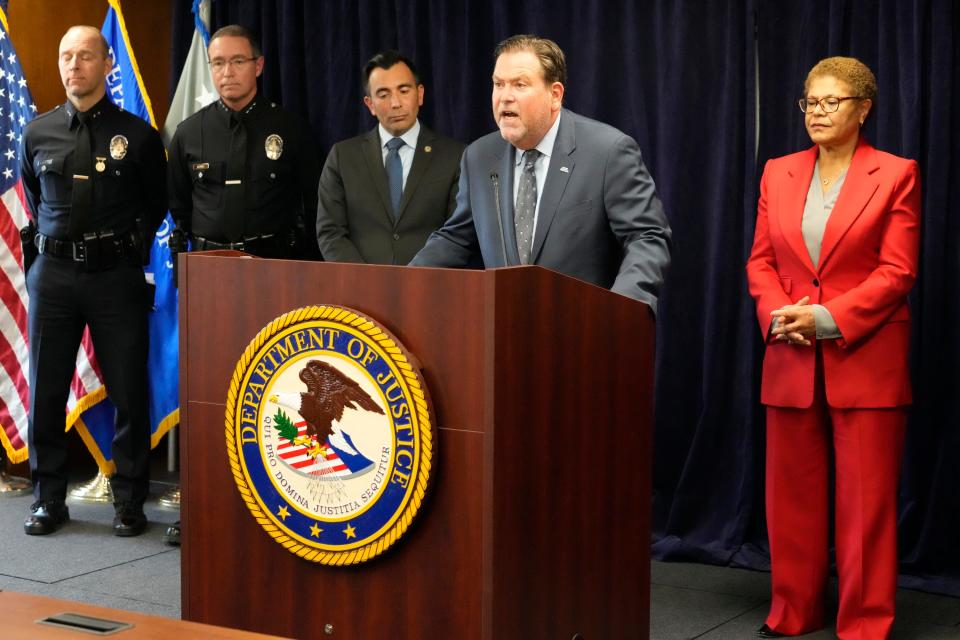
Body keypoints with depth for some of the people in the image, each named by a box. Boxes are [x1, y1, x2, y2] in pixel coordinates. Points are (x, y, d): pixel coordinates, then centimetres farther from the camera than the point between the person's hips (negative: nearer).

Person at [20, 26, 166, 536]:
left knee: (129, 393, -1)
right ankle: (49, 500, 16)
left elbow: (157, 204, 12)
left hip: (116, 275, -2)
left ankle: (129, 503, 10)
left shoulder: (137, 135, 0)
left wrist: (128, 248, 9)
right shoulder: (38, 133, 6)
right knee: (46, 392, 4)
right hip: (54, 273, 2)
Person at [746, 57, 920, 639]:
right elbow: (761, 261, 12)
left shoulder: (896, 175, -1)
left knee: (866, 500, -1)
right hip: (792, 363, 4)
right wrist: (779, 316, -8)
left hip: (865, 361, -4)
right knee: (792, 495, 8)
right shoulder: (779, 174, 12)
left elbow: (897, 271, -7)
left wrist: (828, 319, -16)